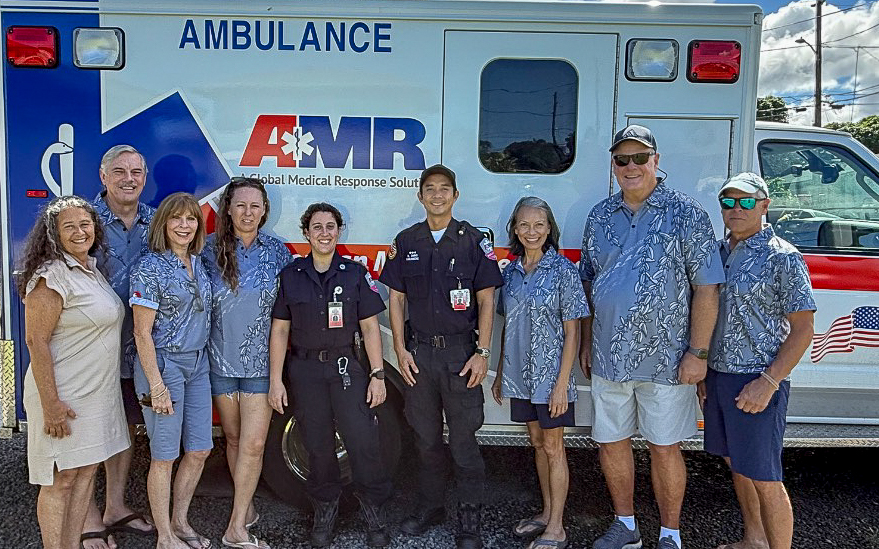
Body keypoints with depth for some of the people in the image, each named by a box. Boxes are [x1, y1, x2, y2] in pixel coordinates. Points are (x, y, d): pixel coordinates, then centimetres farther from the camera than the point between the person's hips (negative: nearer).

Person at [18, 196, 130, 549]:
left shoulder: (92, 269, 10)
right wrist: (50, 403, -20)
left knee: (87, 470, 14)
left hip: (97, 391, 8)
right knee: (62, 479, 1)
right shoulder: (52, 276, -16)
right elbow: (35, 341, -18)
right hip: (64, 396, -8)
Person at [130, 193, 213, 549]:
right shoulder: (151, 267, -13)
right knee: (165, 456, 4)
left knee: (199, 450, 12)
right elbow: (142, 332, -14)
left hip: (198, 364, 7)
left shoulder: (198, 264, 8)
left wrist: (202, 359, 12)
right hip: (163, 365, -7)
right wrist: (157, 386, -17)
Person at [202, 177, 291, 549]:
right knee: (233, 439, 13)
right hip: (221, 360, 1)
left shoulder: (277, 251, -1)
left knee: (253, 444, -4)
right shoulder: (210, 249, -3)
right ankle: (246, 504, 32)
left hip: (260, 361, 0)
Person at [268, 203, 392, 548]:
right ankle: (325, 508, 29)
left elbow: (370, 327, 2)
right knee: (317, 446, 9)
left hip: (346, 368, -1)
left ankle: (373, 511, 11)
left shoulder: (355, 274, 2)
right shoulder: (290, 275, 4)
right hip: (304, 371, 1)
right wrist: (276, 380, 1)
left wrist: (378, 375, -3)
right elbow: (280, 330, 5)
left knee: (363, 441, -8)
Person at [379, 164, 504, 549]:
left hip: (461, 353, -3)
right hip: (418, 353, 3)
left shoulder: (474, 241, 0)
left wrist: (482, 352, -8)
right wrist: (400, 350, 1)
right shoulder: (406, 242, 8)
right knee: (426, 437, 13)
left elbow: (486, 300, -1)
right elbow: (396, 299, 9)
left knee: (463, 439, 0)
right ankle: (430, 507, 29)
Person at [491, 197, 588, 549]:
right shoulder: (511, 272, 5)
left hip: (550, 374, -5)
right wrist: (501, 374, 12)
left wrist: (562, 383, -15)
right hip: (520, 375, 5)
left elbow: (571, 331, -11)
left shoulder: (562, 270, -10)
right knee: (537, 443, 16)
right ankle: (547, 512, 31)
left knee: (553, 447, 4)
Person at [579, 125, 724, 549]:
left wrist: (697, 352, -12)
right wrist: (586, 343, 14)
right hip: (608, 356, 5)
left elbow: (706, 288, -8)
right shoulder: (600, 217, 8)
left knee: (664, 448, 6)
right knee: (610, 442, 13)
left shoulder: (685, 214, -5)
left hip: (664, 359, -4)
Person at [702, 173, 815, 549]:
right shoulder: (718, 252, 9)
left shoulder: (782, 258, -11)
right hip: (717, 375, 7)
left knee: (763, 479, -2)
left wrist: (768, 382, -18)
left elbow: (803, 329, -11)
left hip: (757, 382, -7)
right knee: (736, 465, 19)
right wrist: (702, 372, 12)